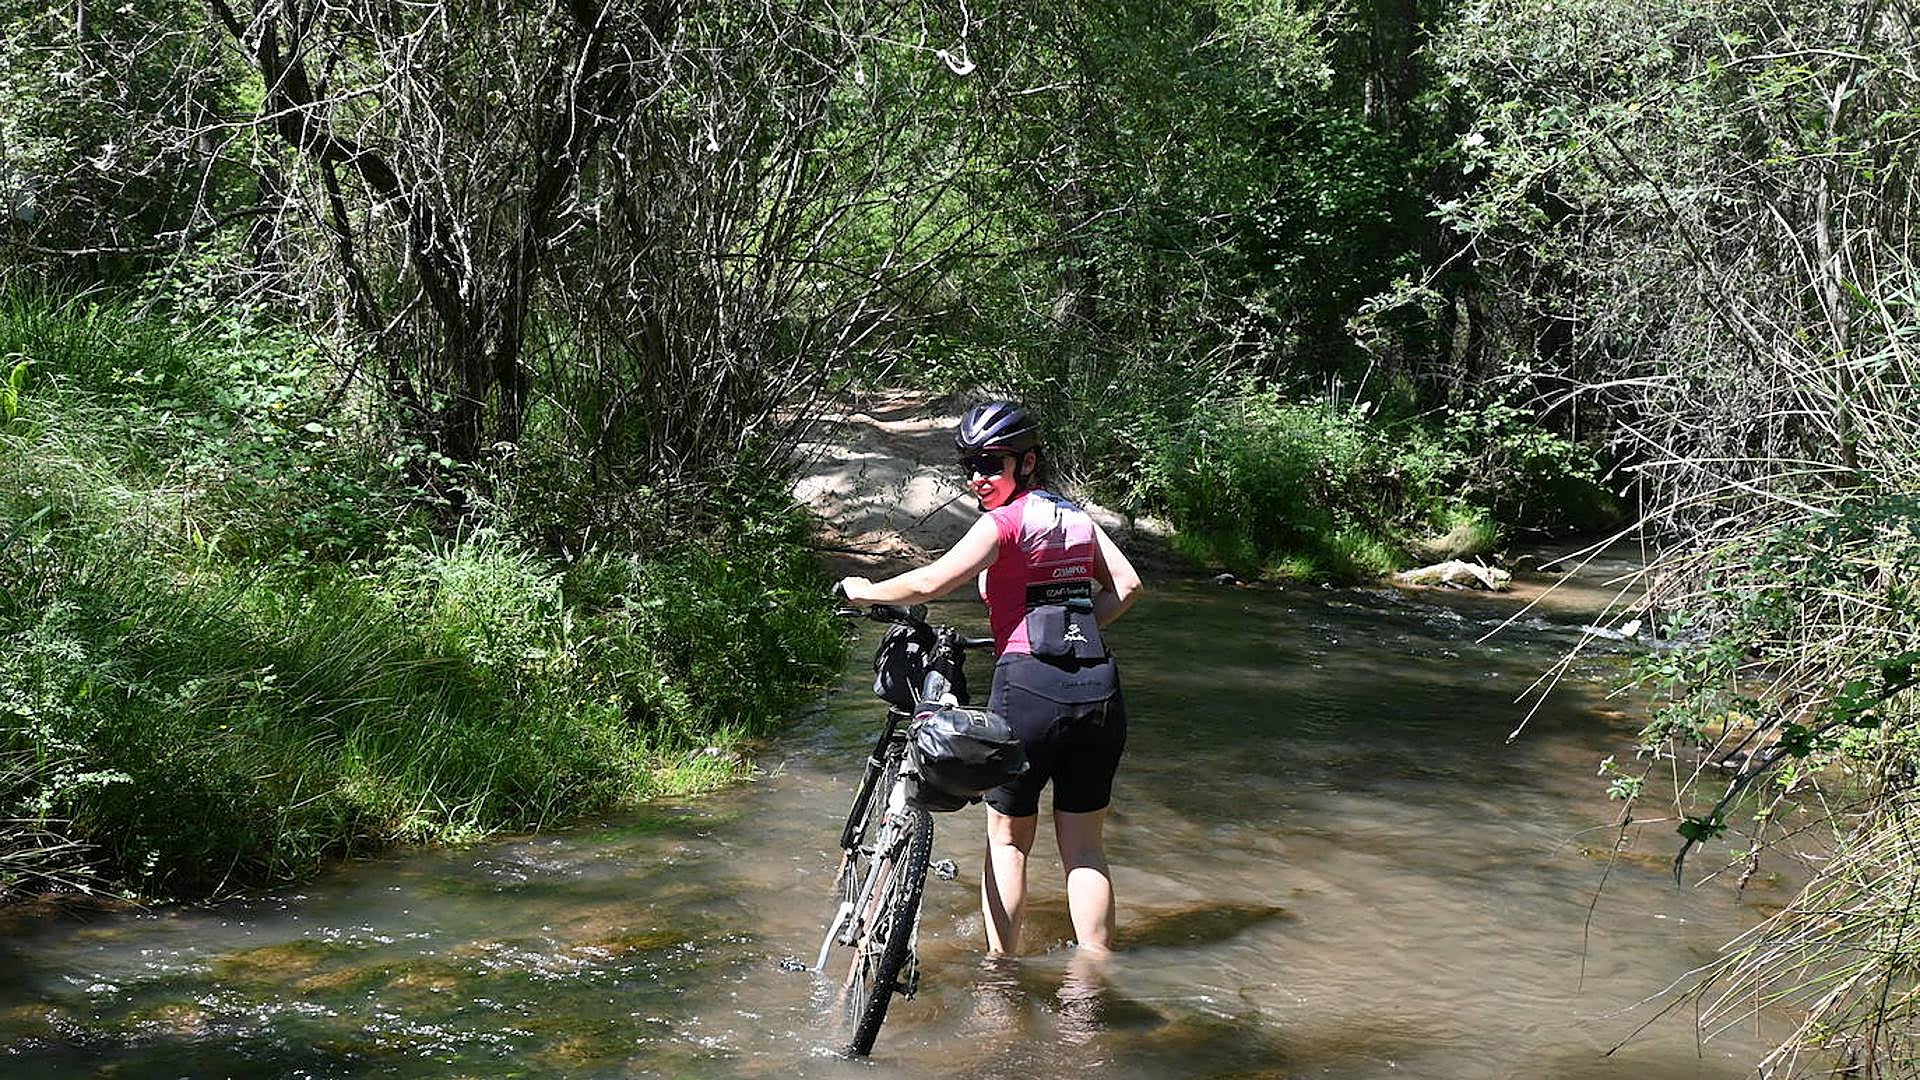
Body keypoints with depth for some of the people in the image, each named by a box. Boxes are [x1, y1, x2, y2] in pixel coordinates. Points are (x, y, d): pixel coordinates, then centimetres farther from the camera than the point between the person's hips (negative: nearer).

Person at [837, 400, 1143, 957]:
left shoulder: (1005, 522, -5)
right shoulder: (1077, 517, 14)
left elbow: (930, 583, -10)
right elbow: (1126, 586, 12)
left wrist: (864, 592, 5)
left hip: (1029, 687, -5)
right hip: (1099, 693, 5)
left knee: (1007, 840, 12)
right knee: (1085, 846, 13)